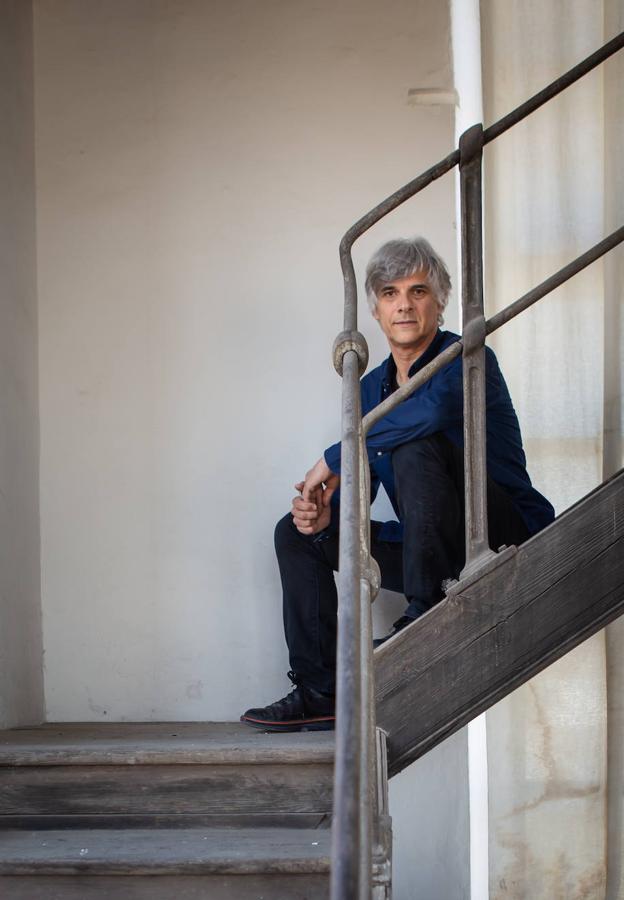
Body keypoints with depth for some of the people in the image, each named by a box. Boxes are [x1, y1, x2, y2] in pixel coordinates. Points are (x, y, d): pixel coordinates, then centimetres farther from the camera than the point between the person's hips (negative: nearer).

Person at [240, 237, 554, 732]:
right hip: (430, 552, 8)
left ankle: (425, 613, -28)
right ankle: (320, 694, 2)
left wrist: (334, 458, -25)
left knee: (415, 448, -30)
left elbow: (434, 408, -35)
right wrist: (325, 513, -12)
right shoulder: (371, 387, 12)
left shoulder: (466, 358, -11)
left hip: (508, 538, -8)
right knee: (296, 533, 9)